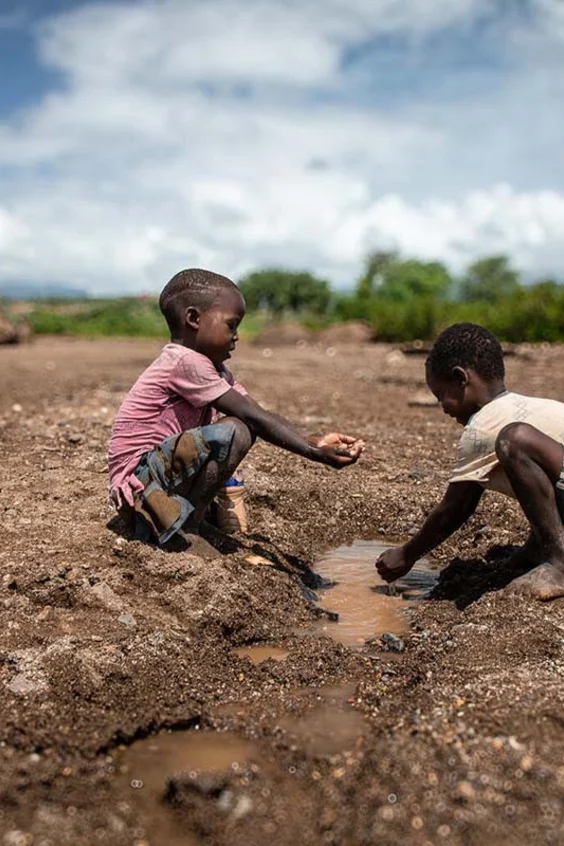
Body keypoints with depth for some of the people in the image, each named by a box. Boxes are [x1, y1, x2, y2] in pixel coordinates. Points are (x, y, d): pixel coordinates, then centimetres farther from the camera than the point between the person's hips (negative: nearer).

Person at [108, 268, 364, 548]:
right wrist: (314, 453, -24)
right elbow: (255, 417, -23)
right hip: (136, 477, -10)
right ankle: (184, 528, -11)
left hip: (160, 469, 10)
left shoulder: (211, 366, 10)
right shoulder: (186, 361, -19)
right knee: (235, 431, -25)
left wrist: (315, 441, -12)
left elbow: (258, 415, 0)